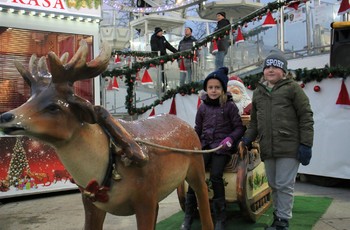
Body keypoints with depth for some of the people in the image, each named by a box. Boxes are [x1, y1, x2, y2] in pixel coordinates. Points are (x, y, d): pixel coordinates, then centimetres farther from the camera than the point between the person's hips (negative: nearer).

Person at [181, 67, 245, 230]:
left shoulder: (229, 106, 0)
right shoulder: (203, 107, 10)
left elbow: (239, 127, 0)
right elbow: (197, 129, 19)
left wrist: (231, 138, -18)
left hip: (222, 148, -3)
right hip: (205, 146, 3)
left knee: (215, 176, -22)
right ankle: (188, 215, -6)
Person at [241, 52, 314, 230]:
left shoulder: (292, 88, -1)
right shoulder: (258, 92, 15)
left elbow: (306, 117, -5)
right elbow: (254, 120, 20)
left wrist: (306, 144, -11)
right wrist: (248, 138, 6)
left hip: (289, 147, -5)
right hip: (267, 148, 5)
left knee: (285, 185, -2)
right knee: (273, 185, 14)